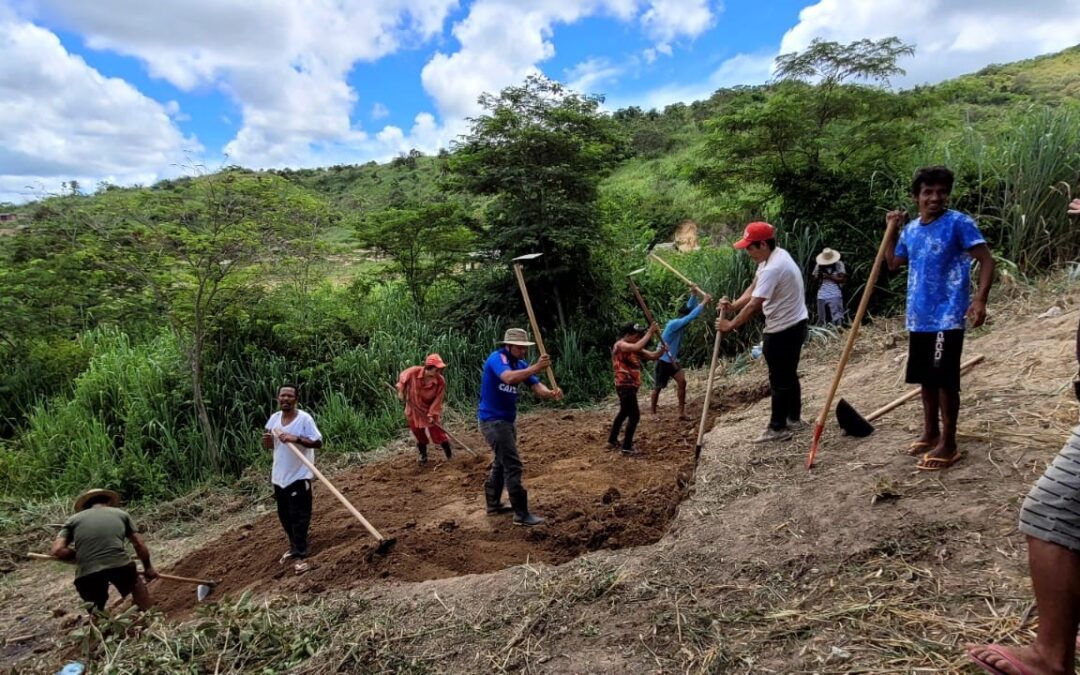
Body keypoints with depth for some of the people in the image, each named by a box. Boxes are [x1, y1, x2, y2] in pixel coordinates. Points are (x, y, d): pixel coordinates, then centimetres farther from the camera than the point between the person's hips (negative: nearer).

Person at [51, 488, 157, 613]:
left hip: (87, 574, 1)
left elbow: (57, 551, 7)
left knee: (96, 611, 26)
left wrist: (79, 556, 23)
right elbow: (139, 544, 22)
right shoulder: (120, 513, 22)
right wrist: (148, 568, 34)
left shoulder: (74, 519, 21)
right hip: (119, 565, 0)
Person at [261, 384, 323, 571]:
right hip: (279, 476, 7)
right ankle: (295, 547, 36)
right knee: (284, 516, 18)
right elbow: (268, 447, 14)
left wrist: (296, 439, -31)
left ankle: (300, 555, 2)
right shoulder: (274, 418, 4)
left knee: (299, 516, -4)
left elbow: (318, 442, -19)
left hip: (299, 476, -7)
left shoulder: (304, 418, -14)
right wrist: (266, 441, -10)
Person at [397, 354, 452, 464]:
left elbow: (438, 399, -20)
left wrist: (433, 414, -24)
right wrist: (401, 391, -7)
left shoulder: (441, 382, -27)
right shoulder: (413, 372, -26)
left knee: (436, 432, 0)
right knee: (419, 434, 15)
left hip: (431, 410, -1)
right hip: (414, 409, 2)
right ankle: (423, 455, 37)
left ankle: (448, 451, 25)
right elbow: (402, 377, -3)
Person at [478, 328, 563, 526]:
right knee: (512, 465, -10)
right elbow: (509, 377, -39)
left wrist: (550, 393, -26)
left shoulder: (521, 364, 6)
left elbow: (535, 386, -5)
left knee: (501, 462, 20)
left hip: (508, 419, 10)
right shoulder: (497, 358, -19)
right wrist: (536, 367, -44)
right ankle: (521, 514, -3)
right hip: (492, 419, -10)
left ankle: (493, 504, 35)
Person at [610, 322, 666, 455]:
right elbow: (637, 347, -35)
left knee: (624, 413, 23)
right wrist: (649, 333, -28)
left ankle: (612, 439, 37)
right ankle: (627, 447, -6)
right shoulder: (620, 345, -15)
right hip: (625, 386, -10)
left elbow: (652, 356, 8)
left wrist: (663, 348, -10)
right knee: (634, 415, -10)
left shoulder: (634, 348, 12)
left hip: (630, 386, 10)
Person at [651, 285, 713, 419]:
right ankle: (653, 412, 21)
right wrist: (704, 302, -29)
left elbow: (689, 309, 7)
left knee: (682, 381, -7)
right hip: (663, 360, -8)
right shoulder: (674, 324, -22)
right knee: (658, 387, 5)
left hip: (672, 360, 8)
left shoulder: (679, 324, 2)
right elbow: (691, 316, -32)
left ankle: (681, 412, -4)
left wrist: (694, 294, -7)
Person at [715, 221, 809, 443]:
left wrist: (730, 325, -17)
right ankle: (794, 419, 33)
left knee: (779, 380, -1)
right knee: (789, 375, 20)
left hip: (783, 330, -10)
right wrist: (733, 305, -4)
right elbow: (753, 289, 9)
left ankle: (777, 428, 9)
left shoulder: (773, 268, -27)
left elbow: (754, 305, -27)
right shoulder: (774, 257, 6)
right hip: (794, 326, 10)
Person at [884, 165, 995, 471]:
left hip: (947, 318, -6)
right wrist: (891, 231, 10)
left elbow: (986, 259, -11)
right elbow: (893, 263, 22)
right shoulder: (911, 229, 10)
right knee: (926, 378, 15)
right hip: (918, 318, 7)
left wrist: (980, 299, -23)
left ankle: (948, 444, 7)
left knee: (945, 380, -3)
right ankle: (930, 433, 29)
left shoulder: (959, 223, -9)